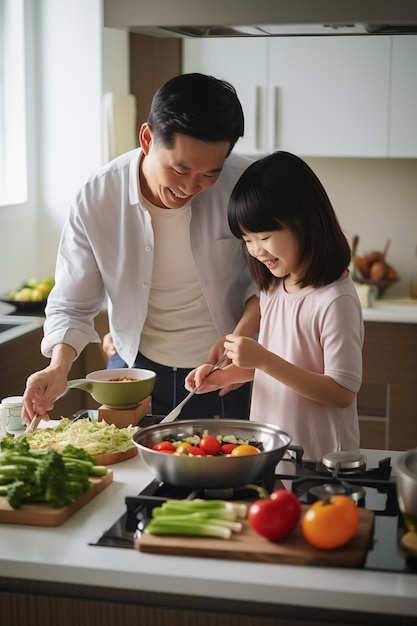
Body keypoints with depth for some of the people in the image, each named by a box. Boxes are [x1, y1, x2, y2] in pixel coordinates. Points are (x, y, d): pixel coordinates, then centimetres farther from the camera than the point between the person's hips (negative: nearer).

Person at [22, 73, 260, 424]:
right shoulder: (96, 200, -16)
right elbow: (71, 306, -6)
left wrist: (241, 337, -18)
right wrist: (59, 367, -23)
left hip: (228, 376, 0)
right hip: (136, 371, 1)